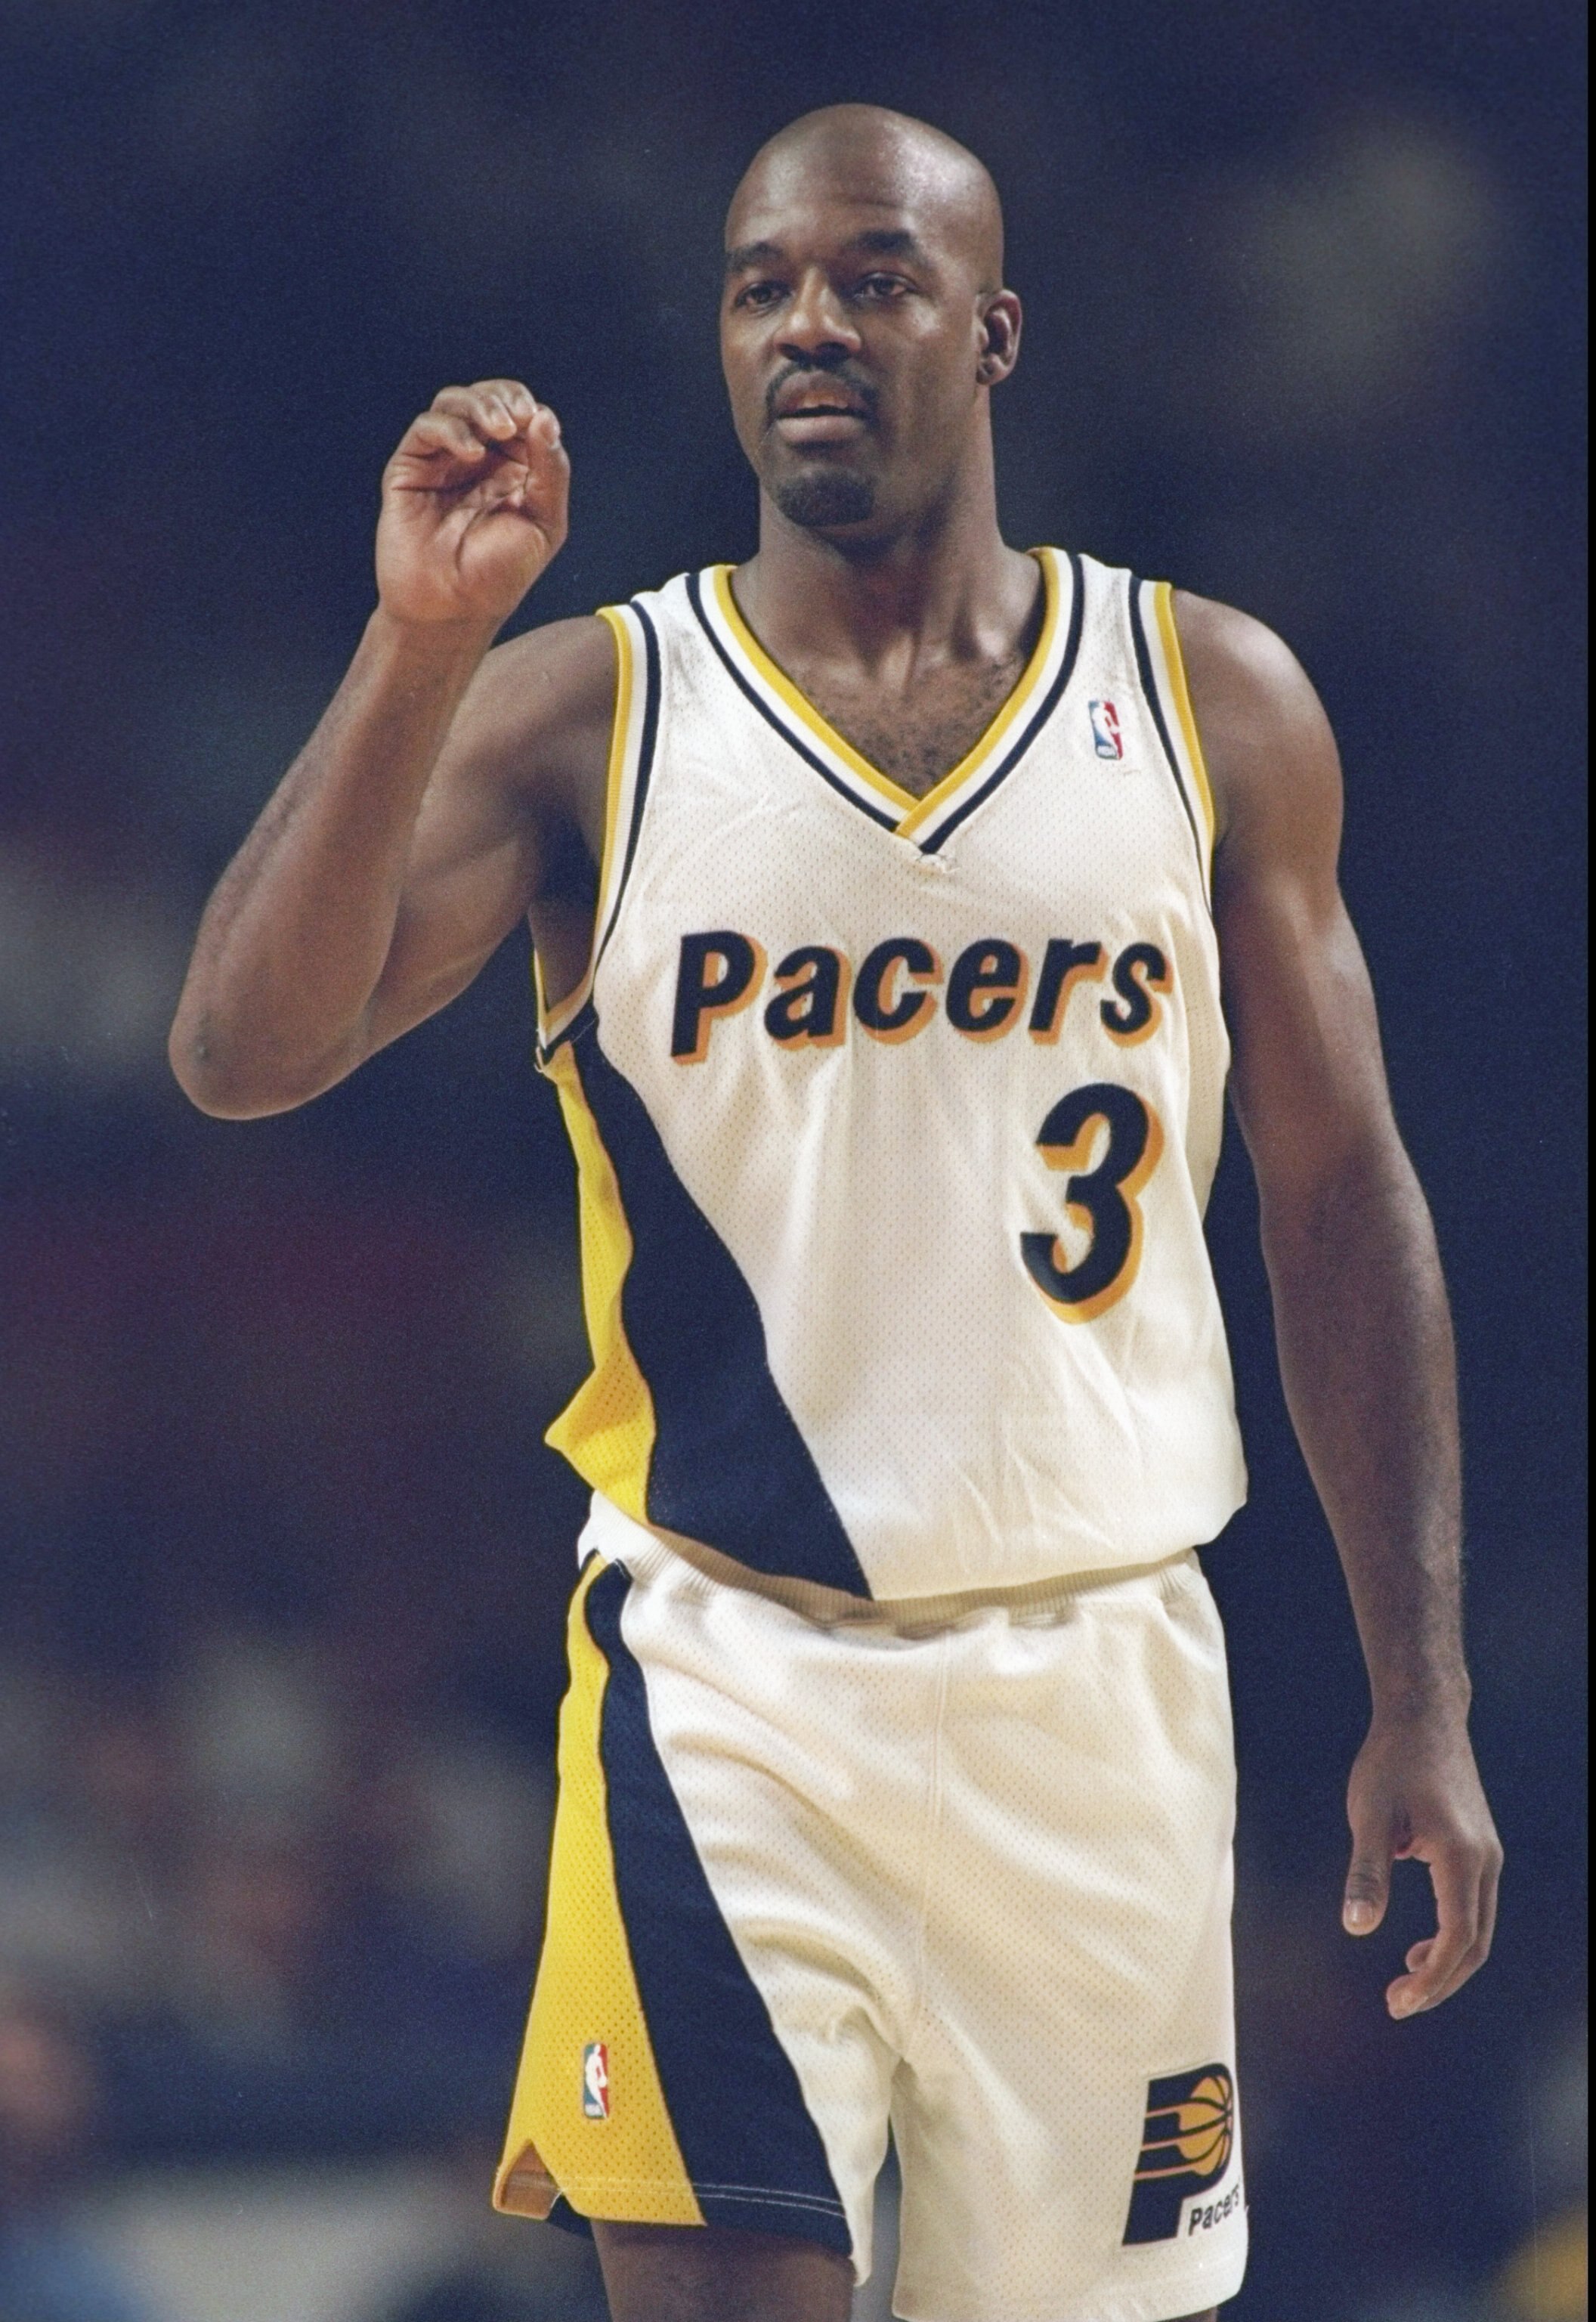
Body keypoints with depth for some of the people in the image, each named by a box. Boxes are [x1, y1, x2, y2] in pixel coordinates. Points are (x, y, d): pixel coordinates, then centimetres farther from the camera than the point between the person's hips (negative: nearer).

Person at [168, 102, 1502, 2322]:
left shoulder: (1213, 705, 6)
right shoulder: (582, 711, 1)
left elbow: (1341, 1199, 9)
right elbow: (243, 1052, -11)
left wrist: (1422, 1698, 5)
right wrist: (420, 642, -22)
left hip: (1098, 1677, 2)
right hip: (730, 1663, -2)